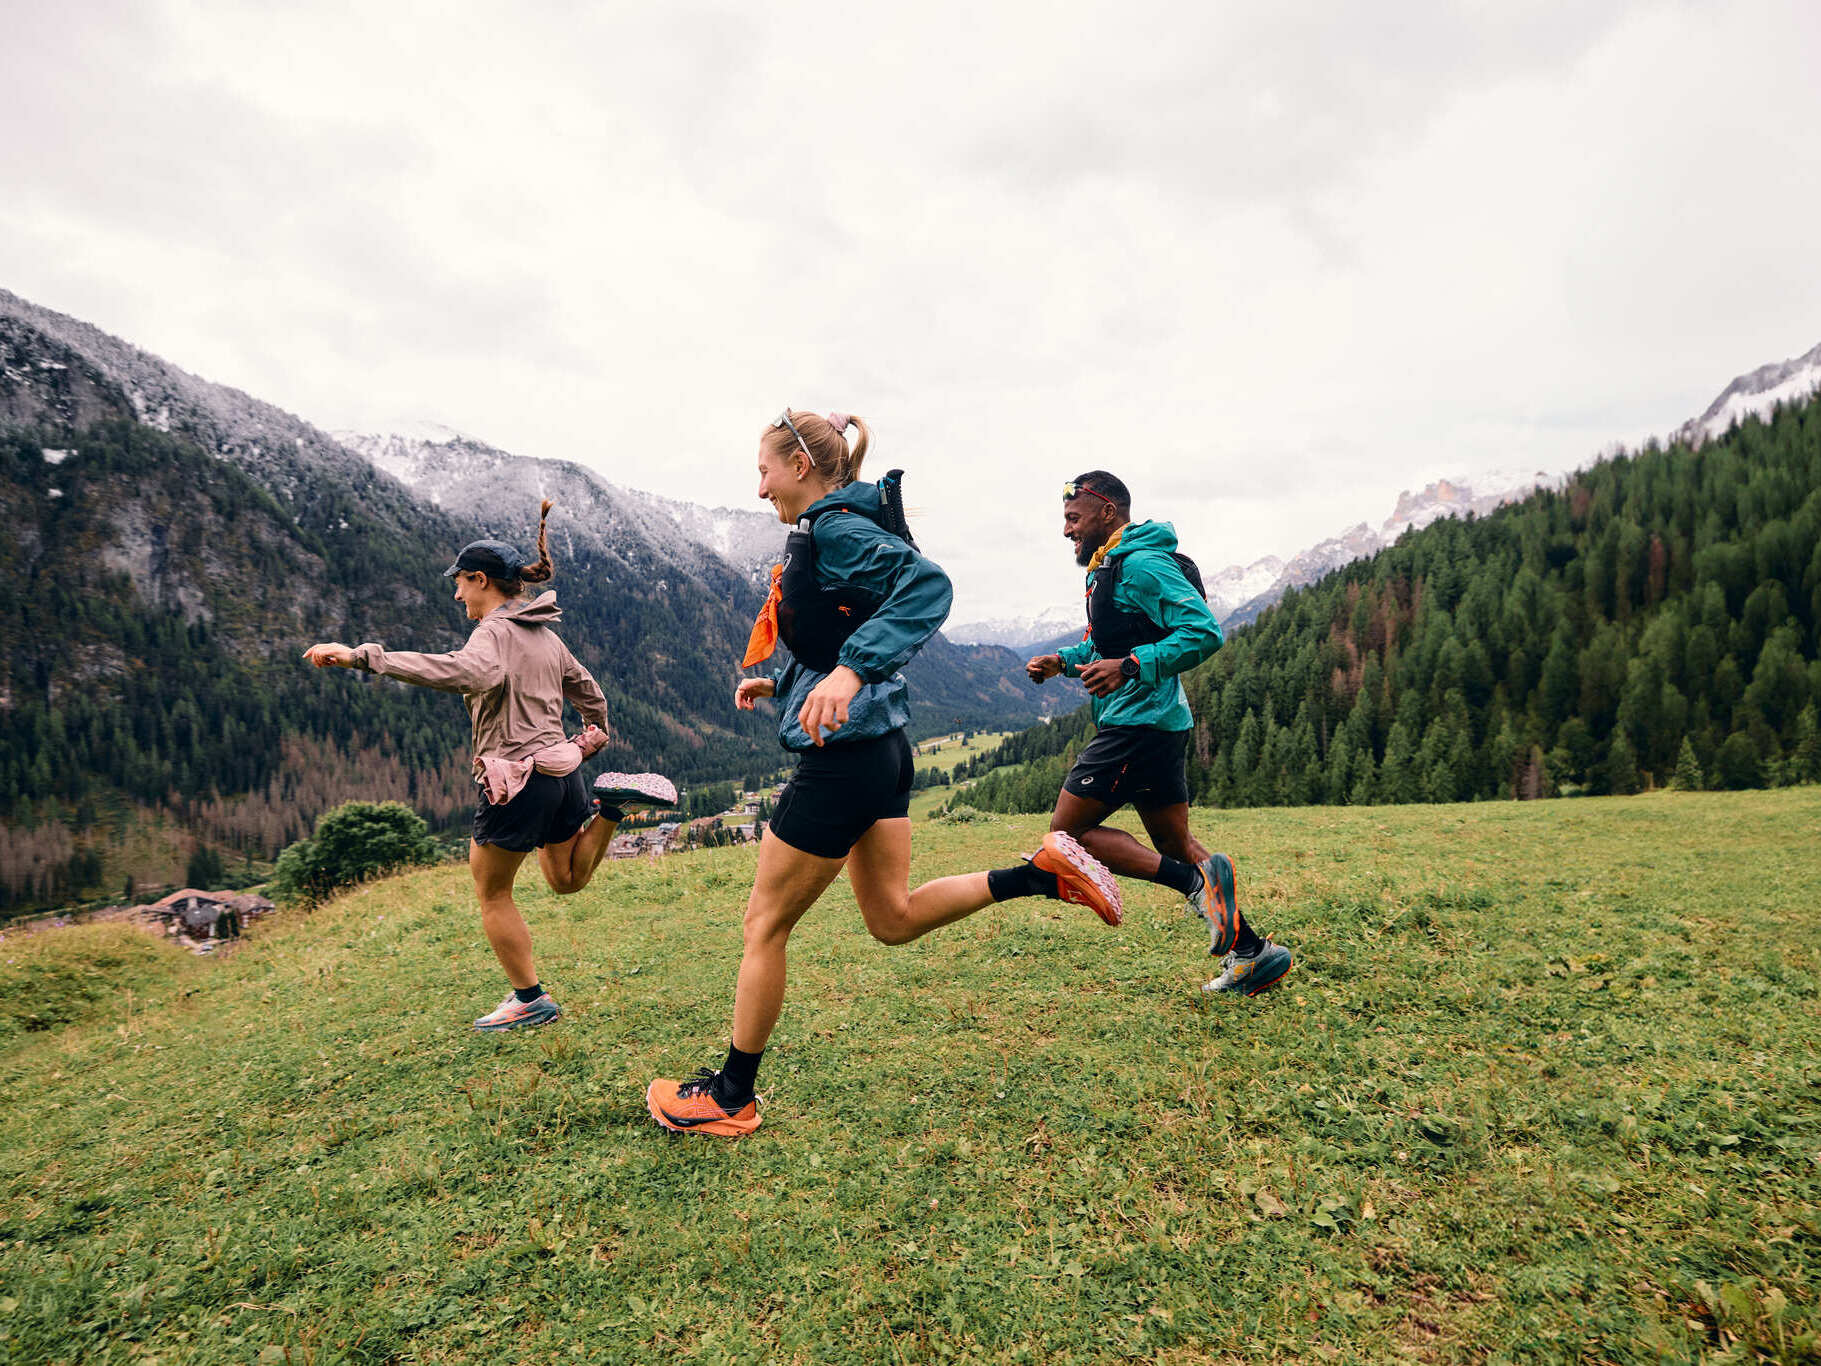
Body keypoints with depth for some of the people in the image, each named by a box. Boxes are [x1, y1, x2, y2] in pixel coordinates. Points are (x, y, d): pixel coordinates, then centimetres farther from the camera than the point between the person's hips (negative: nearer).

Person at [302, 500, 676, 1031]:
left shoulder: (495, 631, -12)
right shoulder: (546, 635, 14)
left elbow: (471, 673, -37)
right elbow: (592, 695, 24)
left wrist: (364, 657, -38)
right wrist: (591, 738, 42)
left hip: (518, 780, -8)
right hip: (562, 771, 8)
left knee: (492, 894, 11)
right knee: (567, 880, 26)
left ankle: (529, 999, 17)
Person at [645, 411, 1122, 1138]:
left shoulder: (834, 530, -13)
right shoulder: (831, 532, 16)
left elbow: (927, 585, -30)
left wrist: (850, 670, -39)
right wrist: (780, 685, 20)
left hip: (843, 756, -10)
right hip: (880, 749, 10)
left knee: (765, 923, 5)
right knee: (892, 918, 18)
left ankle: (729, 1098, 22)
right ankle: (1044, 872, 10)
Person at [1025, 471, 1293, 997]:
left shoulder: (1142, 565, -13)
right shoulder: (1107, 568, 18)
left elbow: (1205, 632, -21)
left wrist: (1131, 667, -28)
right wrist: (1063, 661, 13)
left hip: (1138, 722, -10)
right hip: (1159, 723, 10)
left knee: (1067, 832, -7)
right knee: (1176, 846, 13)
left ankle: (1198, 881, -11)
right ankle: (1252, 951, 16)